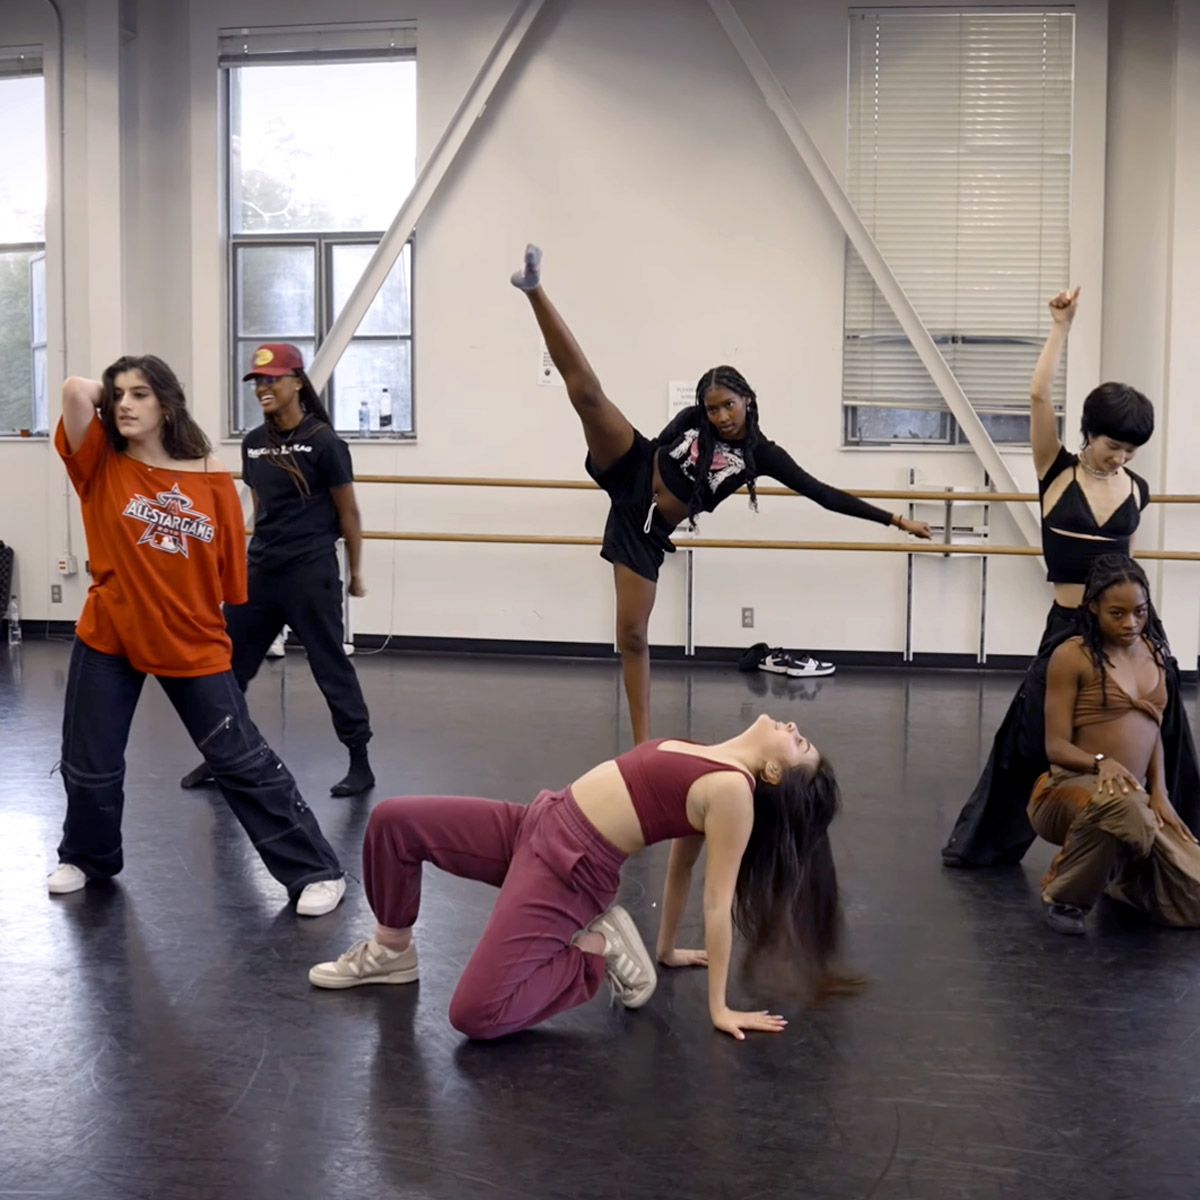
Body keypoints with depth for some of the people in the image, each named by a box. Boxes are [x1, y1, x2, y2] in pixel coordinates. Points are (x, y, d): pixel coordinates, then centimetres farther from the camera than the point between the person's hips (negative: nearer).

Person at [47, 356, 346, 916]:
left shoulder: (213, 480, -7)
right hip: (107, 639, 2)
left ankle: (317, 871, 7)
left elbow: (229, 572, -1)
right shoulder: (101, 465, -6)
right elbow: (74, 389, -21)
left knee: (243, 761, 0)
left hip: (193, 644, -1)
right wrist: (103, 395, -3)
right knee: (88, 762, 12)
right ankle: (85, 858, 40)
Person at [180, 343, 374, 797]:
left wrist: (355, 573, -1)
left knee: (330, 666, -1)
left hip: (311, 573, -6)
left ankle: (361, 764, 9)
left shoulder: (323, 442, -9)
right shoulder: (253, 443, 7)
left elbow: (348, 513, -4)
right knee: (229, 662, 9)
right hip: (260, 570, 6)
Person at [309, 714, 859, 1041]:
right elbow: (681, 865, 16)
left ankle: (599, 956, -1)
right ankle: (391, 951, 23)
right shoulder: (714, 765, 8)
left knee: (475, 1014, -19)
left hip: (566, 870, -9)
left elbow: (718, 900, -17)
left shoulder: (734, 789, -17)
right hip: (538, 824, 9)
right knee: (393, 821, 5)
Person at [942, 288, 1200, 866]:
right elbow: (1039, 394, -16)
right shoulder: (1056, 472, -5)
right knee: (1029, 738, 3)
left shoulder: (1136, 489, 4)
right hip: (1069, 626, -3)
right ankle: (981, 842, 18)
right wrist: (1061, 325, -14)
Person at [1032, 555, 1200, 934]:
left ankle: (1118, 873, 26)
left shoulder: (1153, 652, 12)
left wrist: (1159, 793, 1)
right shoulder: (1072, 656, -8)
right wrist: (1100, 763, -30)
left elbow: (1153, 729, 16)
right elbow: (1056, 746, -10)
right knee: (1121, 804, -44)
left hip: (1138, 797, 6)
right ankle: (1064, 894, -15)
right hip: (1070, 788, -6)